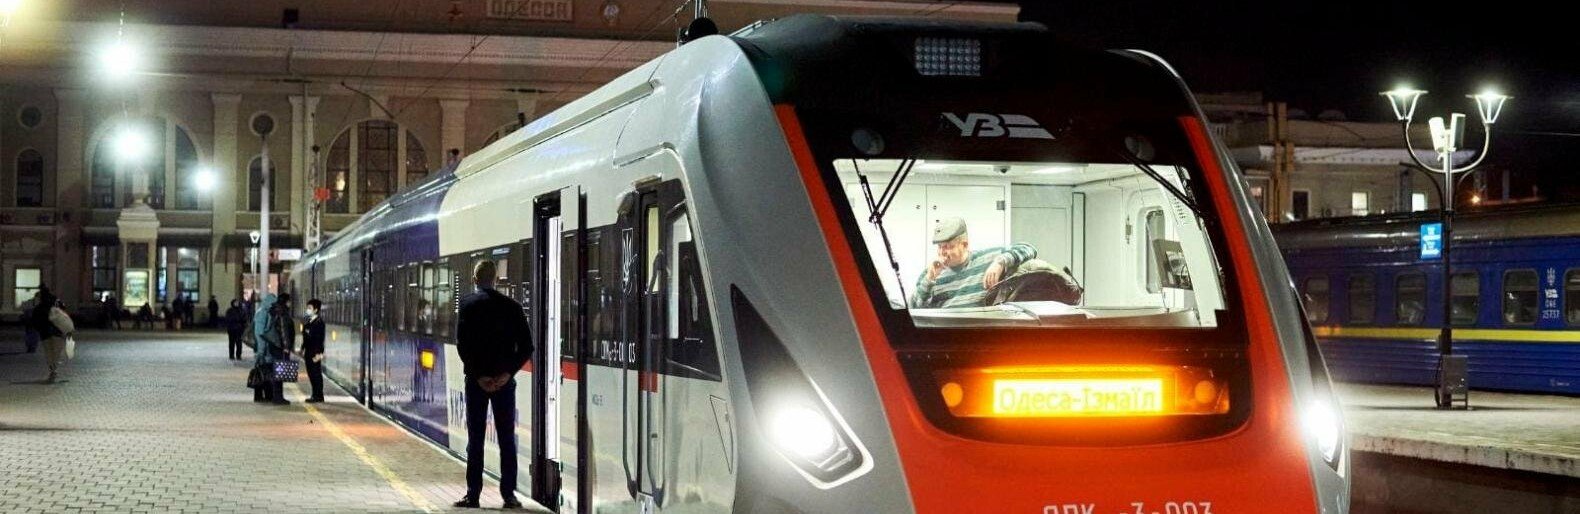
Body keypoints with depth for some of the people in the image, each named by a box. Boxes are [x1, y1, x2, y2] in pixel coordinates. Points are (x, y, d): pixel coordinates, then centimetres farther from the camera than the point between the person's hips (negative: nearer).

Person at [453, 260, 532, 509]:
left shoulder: (468, 304, -4)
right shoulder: (511, 306, 3)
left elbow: (462, 345, -11)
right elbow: (526, 346, -2)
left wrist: (478, 375, -9)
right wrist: (508, 373, -5)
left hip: (477, 380, -2)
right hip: (504, 379, 2)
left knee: (475, 439, 3)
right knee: (507, 438, 7)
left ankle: (473, 495, 2)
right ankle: (508, 494, 5)